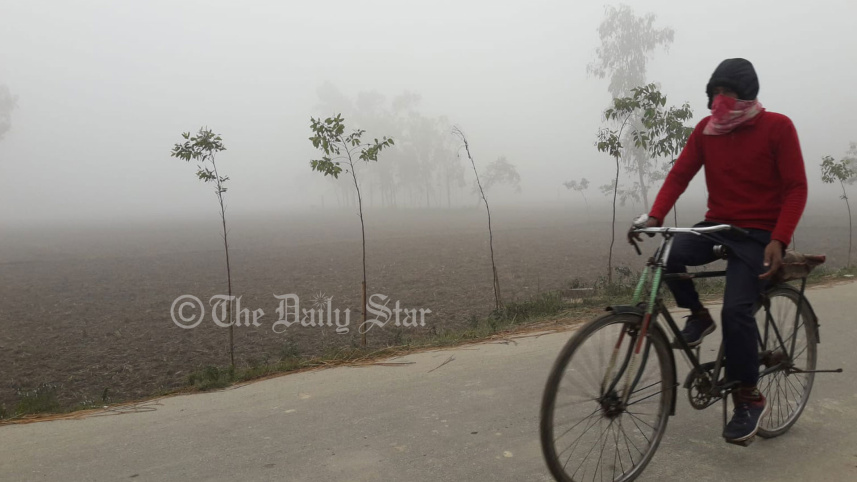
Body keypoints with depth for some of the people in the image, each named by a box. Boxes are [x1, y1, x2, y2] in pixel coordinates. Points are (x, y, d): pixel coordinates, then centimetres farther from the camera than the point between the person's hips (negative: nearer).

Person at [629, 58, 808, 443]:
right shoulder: (706, 129, 3)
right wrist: (654, 216, -21)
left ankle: (750, 399, -1)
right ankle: (698, 316, 2)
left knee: (736, 309, -21)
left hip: (759, 234, -4)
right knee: (668, 256, -28)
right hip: (717, 225, 4)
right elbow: (679, 174, -4)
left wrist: (778, 240, -22)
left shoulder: (777, 127, -7)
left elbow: (796, 188, -9)